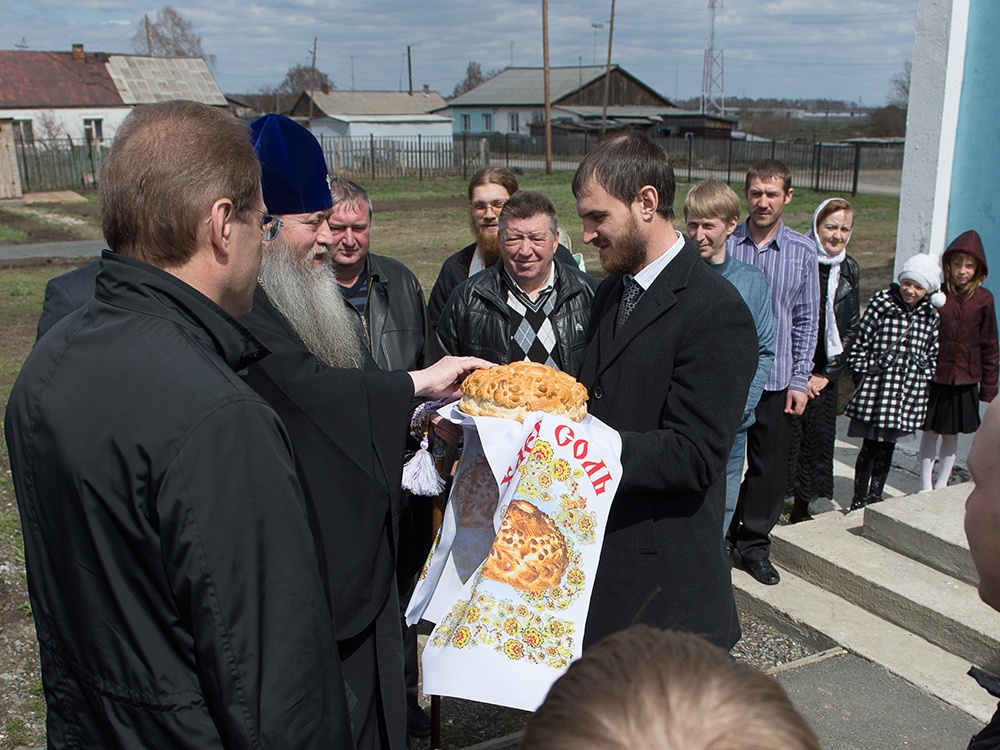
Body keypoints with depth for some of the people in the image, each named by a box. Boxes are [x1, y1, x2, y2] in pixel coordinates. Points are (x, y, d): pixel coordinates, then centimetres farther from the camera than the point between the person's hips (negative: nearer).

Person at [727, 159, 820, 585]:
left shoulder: (803, 252, 1)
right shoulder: (724, 245, -3)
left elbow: (806, 321, 5)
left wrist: (799, 380, 1)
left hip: (775, 379, 1)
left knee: (770, 466, 9)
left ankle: (754, 544, 26)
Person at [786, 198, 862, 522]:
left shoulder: (850, 270, 8)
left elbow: (851, 328, 10)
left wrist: (827, 374, 2)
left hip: (825, 375, 5)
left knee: (819, 438, 9)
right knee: (787, 435, -4)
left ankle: (801, 508, 23)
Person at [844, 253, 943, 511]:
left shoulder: (930, 315, 6)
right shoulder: (881, 303, -5)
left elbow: (932, 354, 15)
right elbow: (861, 341, -2)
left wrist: (922, 377, 5)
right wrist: (862, 373, -4)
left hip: (908, 392, 3)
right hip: (876, 387, -3)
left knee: (887, 447, 11)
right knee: (870, 446, 0)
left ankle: (875, 497, 24)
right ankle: (859, 500, 12)